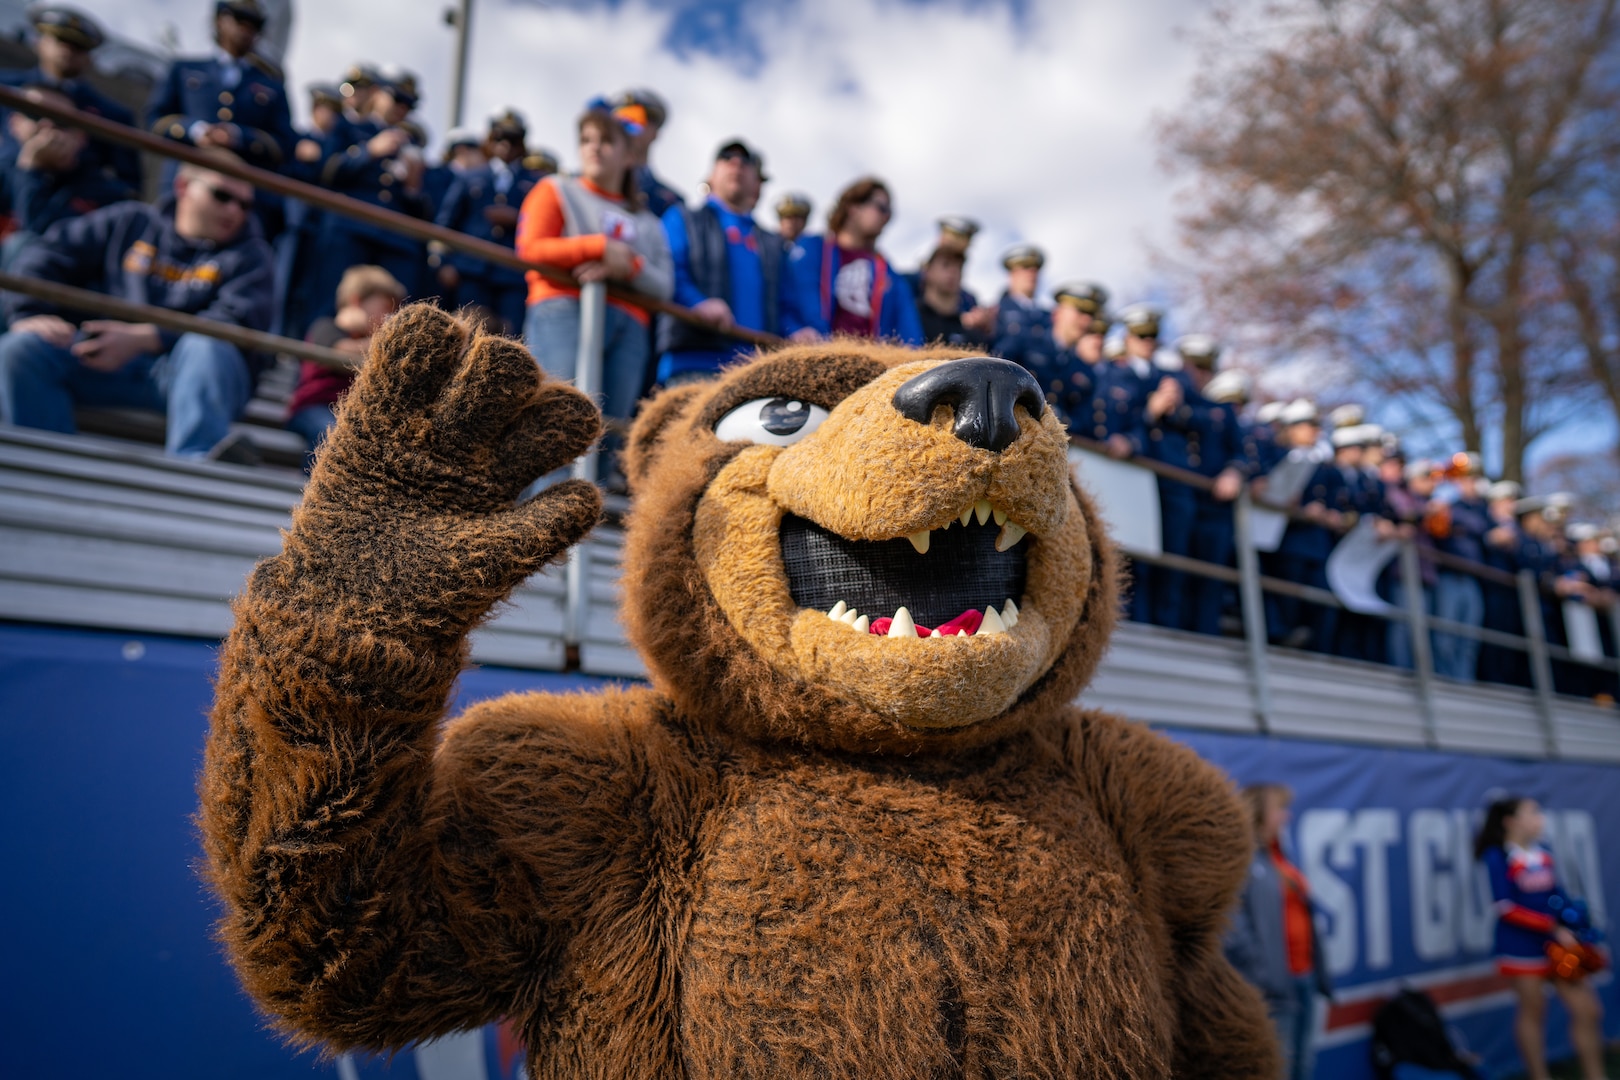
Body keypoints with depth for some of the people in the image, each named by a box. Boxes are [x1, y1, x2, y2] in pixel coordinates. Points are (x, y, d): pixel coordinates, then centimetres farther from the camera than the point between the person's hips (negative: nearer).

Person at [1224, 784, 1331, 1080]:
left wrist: (1319, 977, 14)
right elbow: (1234, 930, -20)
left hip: (1303, 979, 9)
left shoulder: (1278, 858, 13)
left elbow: (1301, 917, 16)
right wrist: (1259, 982, -20)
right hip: (1272, 988, -9)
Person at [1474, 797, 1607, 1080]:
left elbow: (1556, 894, 9)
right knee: (1533, 1012, 6)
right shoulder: (1498, 856, -12)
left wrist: (1579, 925, -5)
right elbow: (1506, 908, -16)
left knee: (1588, 1010, 7)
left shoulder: (1543, 853, 6)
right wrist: (1553, 928, -19)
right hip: (1522, 943, -6)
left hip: (1556, 940, 6)